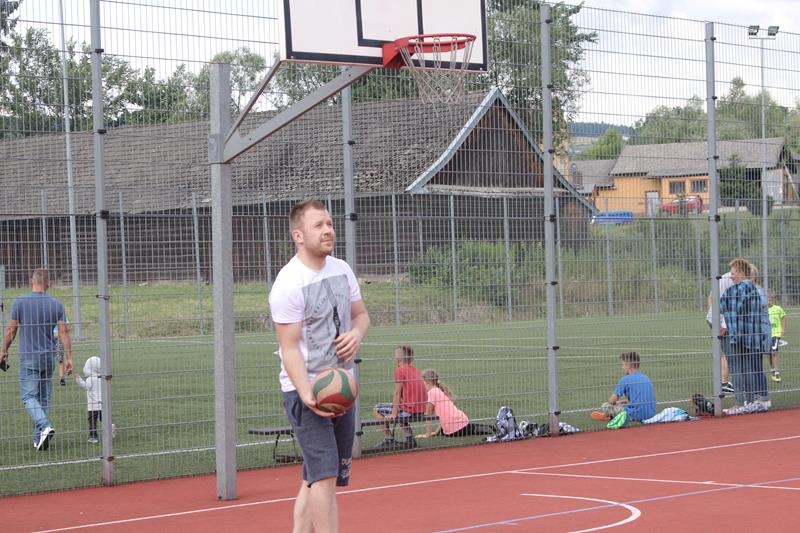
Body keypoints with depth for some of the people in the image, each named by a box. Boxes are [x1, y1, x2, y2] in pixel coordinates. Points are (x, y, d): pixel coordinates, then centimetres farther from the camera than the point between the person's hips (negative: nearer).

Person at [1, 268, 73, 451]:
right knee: (44, 397, 11)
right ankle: (39, 439, 11)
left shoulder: (19, 302, -6)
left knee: (29, 396, -1)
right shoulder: (56, 304, 0)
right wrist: (68, 358, 1)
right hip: (49, 357, 3)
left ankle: (44, 426, -24)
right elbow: (64, 332, -2)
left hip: (29, 358, -3)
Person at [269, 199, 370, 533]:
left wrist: (357, 333, -5)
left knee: (315, 479, 12)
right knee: (325, 475, -15)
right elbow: (290, 348, -18)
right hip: (306, 391, -7)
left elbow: (361, 314, 19)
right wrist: (308, 395, -30)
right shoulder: (289, 284, -17)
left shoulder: (342, 270, 6)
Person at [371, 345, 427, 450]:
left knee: (378, 409, 3)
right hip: (421, 413, 8)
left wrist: (393, 414, -9)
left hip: (409, 412, -8)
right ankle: (410, 439, 25)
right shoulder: (415, 370, 14)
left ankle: (389, 441, -3)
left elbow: (397, 393, -10)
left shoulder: (400, 370, -8)